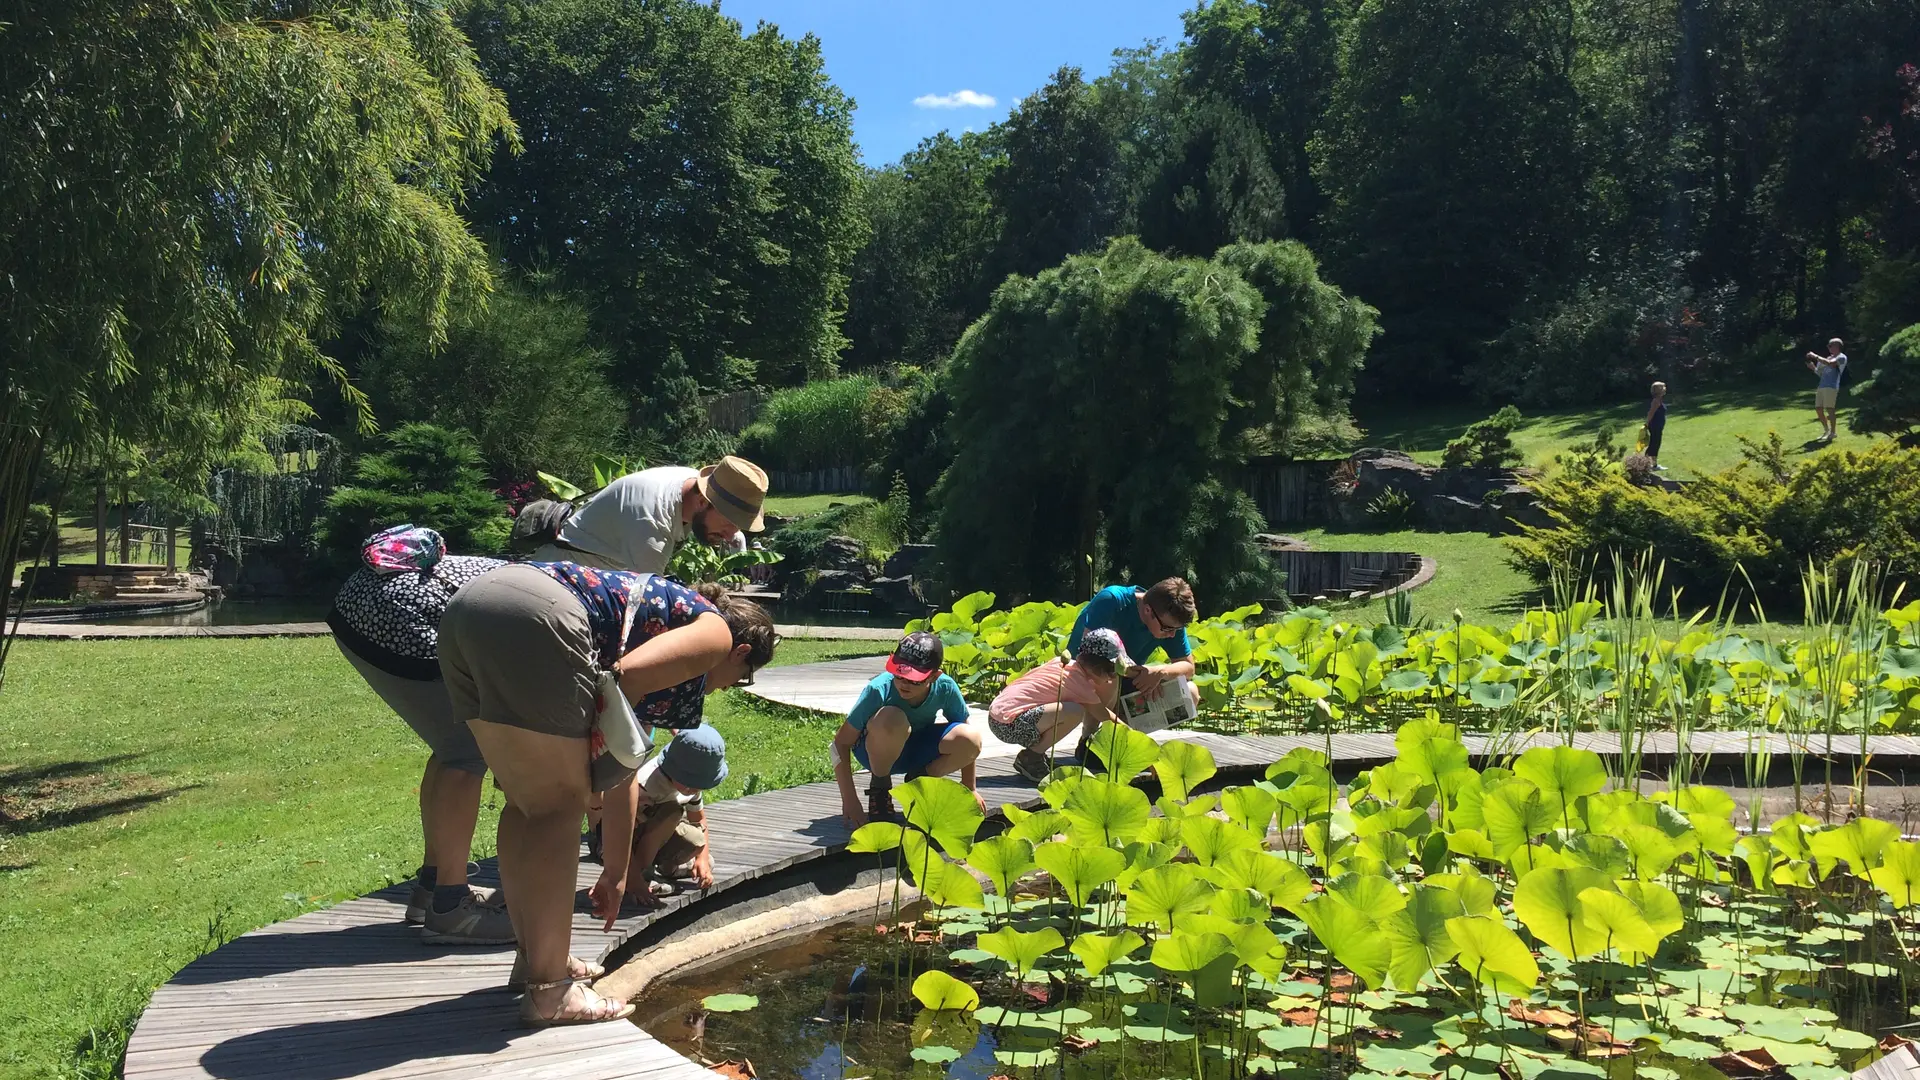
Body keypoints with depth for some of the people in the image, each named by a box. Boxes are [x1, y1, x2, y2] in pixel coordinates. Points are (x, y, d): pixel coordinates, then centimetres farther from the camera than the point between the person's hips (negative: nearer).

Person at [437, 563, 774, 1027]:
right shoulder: (716, 633, 13)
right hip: (532, 620, -9)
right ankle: (548, 990, 6)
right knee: (560, 804, 1)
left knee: (526, 799, 19)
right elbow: (629, 674, -10)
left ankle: (536, 959, 30)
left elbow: (623, 776, 39)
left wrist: (616, 873, 45)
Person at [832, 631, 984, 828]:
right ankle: (879, 787, -11)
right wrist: (850, 801, -30)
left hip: (917, 749, 3)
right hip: (877, 750, -3)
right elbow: (841, 743, -26)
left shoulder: (946, 688, -23)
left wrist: (970, 789, -3)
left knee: (971, 739, -26)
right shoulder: (880, 689, -31)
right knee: (893, 720, -38)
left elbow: (966, 743, -6)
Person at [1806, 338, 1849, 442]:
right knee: (1818, 409, 7)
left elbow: (1829, 363, -18)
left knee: (1830, 409, -13)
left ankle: (1832, 433, -9)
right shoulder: (1829, 358, 25)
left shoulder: (1842, 357, 1)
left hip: (1831, 386, -8)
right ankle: (1826, 431, 21)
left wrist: (1815, 356, -11)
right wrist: (1813, 367, 11)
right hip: (1821, 386, 8)